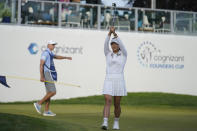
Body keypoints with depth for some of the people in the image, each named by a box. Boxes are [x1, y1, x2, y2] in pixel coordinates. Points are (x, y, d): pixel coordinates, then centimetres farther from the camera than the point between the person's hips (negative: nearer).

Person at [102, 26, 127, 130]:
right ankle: (105, 123, -23)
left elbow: (121, 44, -14)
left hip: (119, 81, -1)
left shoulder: (124, 54, 5)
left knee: (117, 104, 6)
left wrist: (115, 33, -25)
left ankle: (116, 122, 27)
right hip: (108, 81, 1)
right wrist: (109, 33, -21)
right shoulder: (108, 54, 10)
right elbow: (105, 44, -8)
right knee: (107, 102, -15)